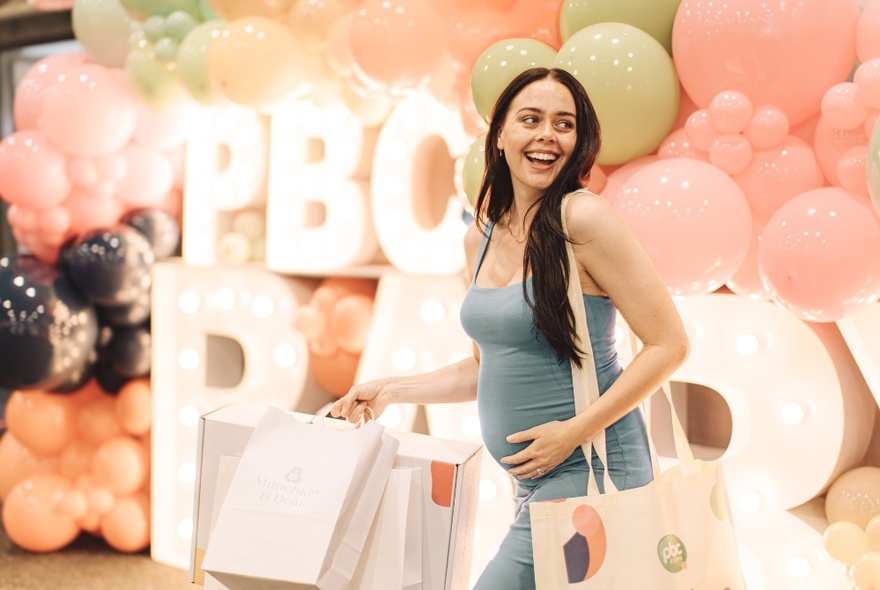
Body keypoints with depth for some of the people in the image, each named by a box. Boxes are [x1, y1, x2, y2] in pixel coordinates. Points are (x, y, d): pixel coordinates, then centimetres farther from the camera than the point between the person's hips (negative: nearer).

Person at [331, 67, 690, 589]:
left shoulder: (582, 218, -13)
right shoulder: (482, 238, 10)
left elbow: (669, 344, -13)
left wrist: (577, 430, -18)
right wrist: (392, 390, 16)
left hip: (587, 471, -7)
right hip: (535, 483, 7)